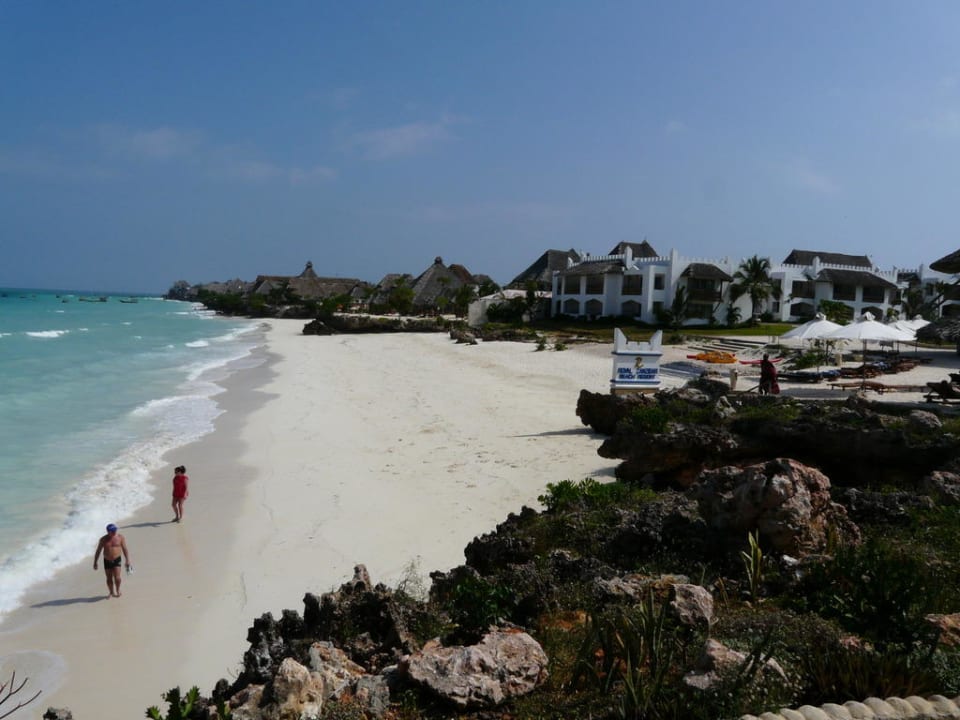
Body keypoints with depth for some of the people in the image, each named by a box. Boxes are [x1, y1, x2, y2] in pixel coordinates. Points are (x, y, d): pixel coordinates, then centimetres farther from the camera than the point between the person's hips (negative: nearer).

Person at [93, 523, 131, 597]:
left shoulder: (121, 537, -9)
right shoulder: (103, 539, -6)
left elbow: (125, 550, -4)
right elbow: (98, 551, 3)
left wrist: (128, 561, -6)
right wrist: (95, 563, 3)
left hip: (117, 559, -2)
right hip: (107, 561, 2)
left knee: (117, 577, -12)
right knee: (109, 579, 9)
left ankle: (118, 591, 13)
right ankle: (112, 593, 28)